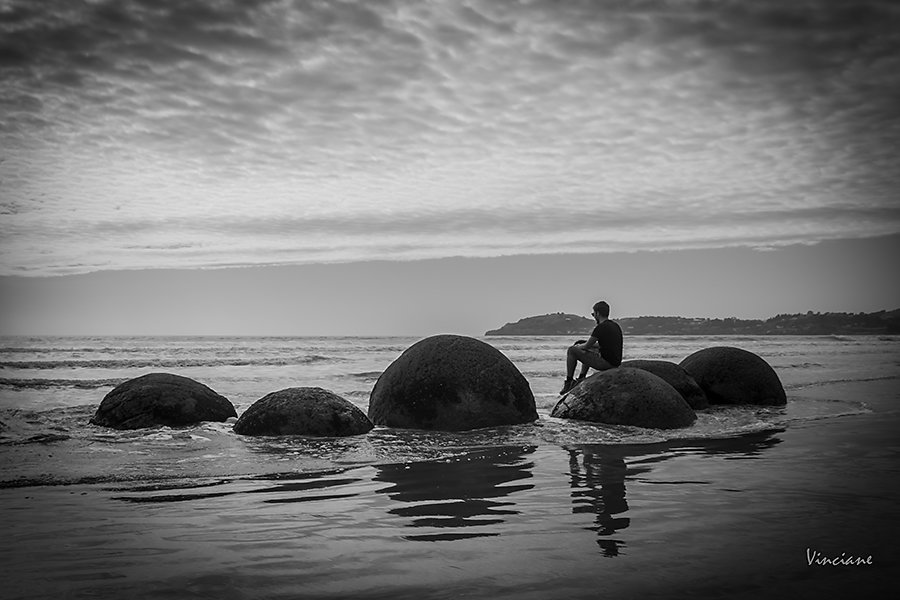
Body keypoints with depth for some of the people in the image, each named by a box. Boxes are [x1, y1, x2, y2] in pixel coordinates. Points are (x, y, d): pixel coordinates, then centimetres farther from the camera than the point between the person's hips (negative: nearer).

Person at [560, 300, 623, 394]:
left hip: (606, 363, -9)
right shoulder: (615, 325, 13)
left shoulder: (600, 328, -16)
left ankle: (568, 382, 4)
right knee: (588, 352, 34)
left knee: (571, 350, -2)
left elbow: (586, 346, -10)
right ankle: (580, 380, 35)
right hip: (615, 363, 9)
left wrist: (577, 347, 14)